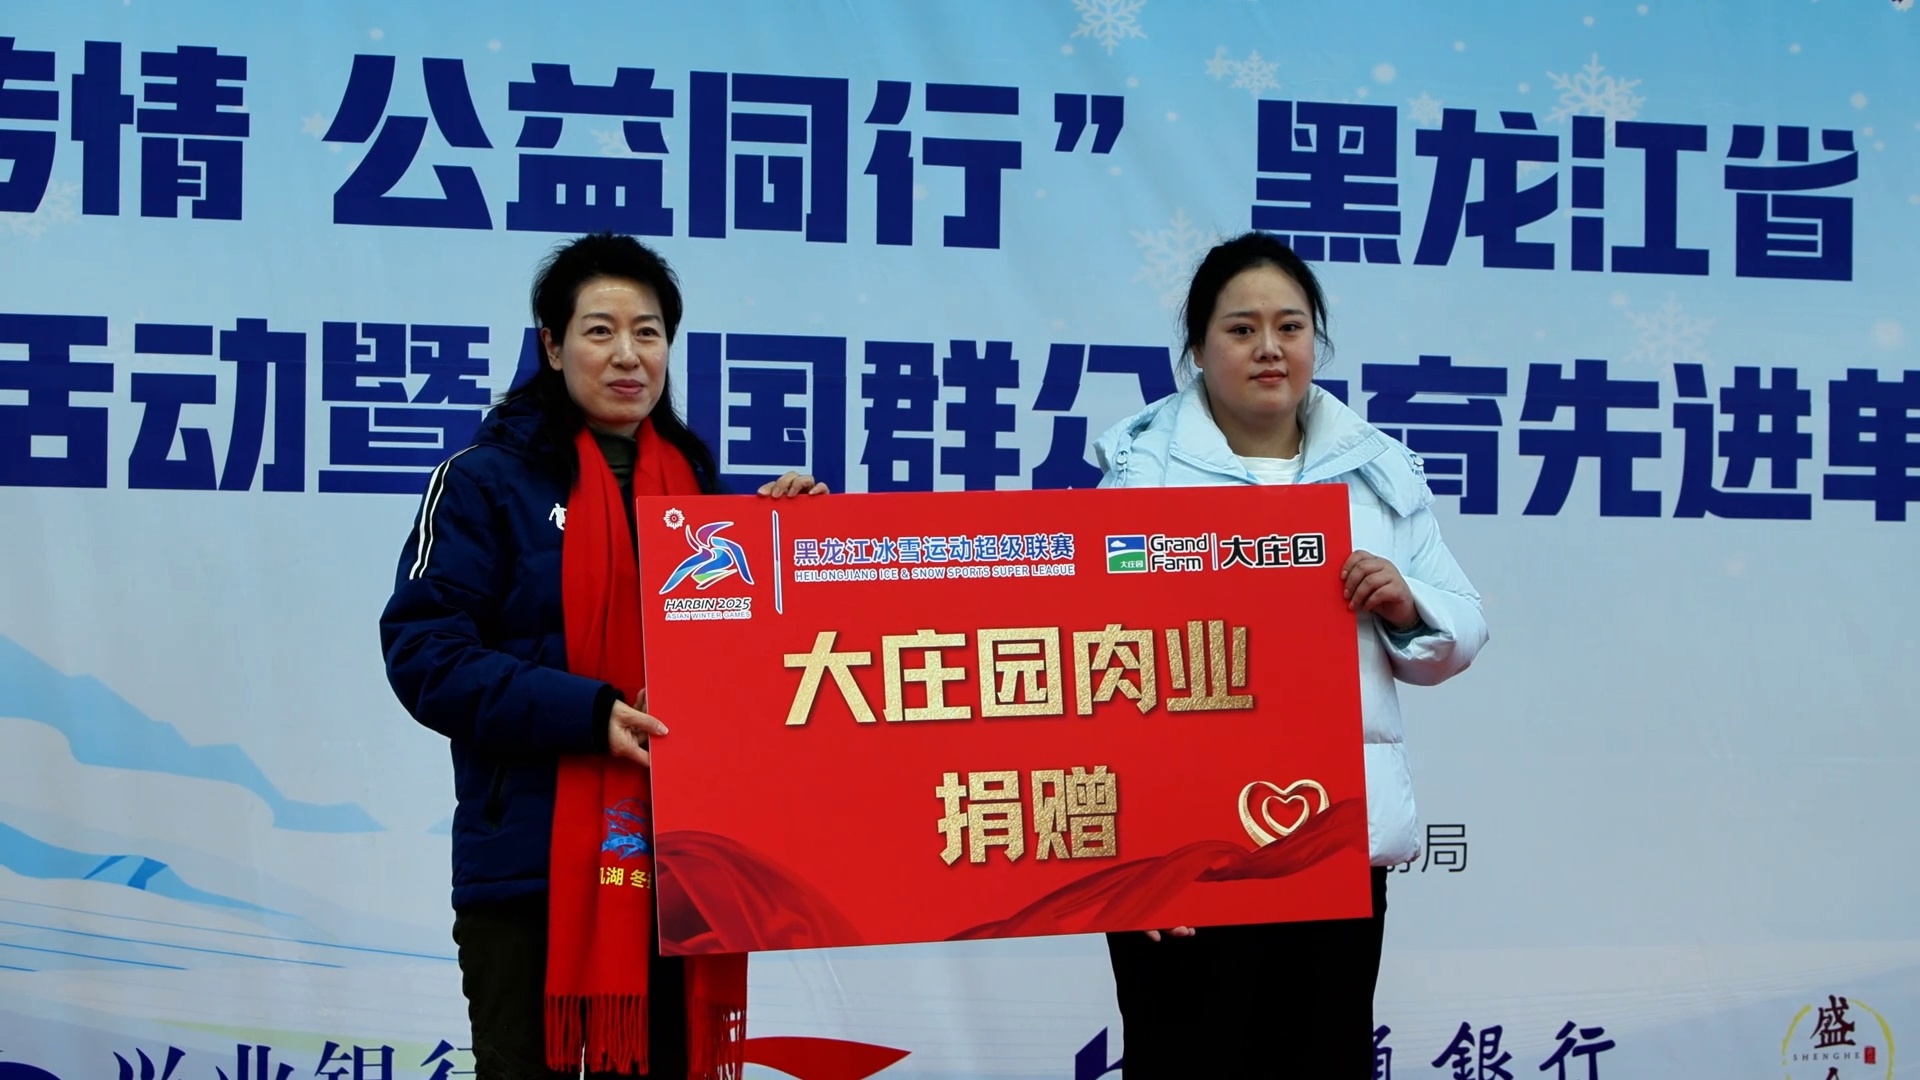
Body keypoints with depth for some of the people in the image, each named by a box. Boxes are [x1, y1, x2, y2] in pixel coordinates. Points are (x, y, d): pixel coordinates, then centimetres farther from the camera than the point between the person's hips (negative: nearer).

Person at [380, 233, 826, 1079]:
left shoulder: (699, 483, 13)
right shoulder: (488, 480, -3)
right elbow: (425, 653, -12)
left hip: (680, 858, 5)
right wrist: (587, 714, -21)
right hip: (532, 862, -4)